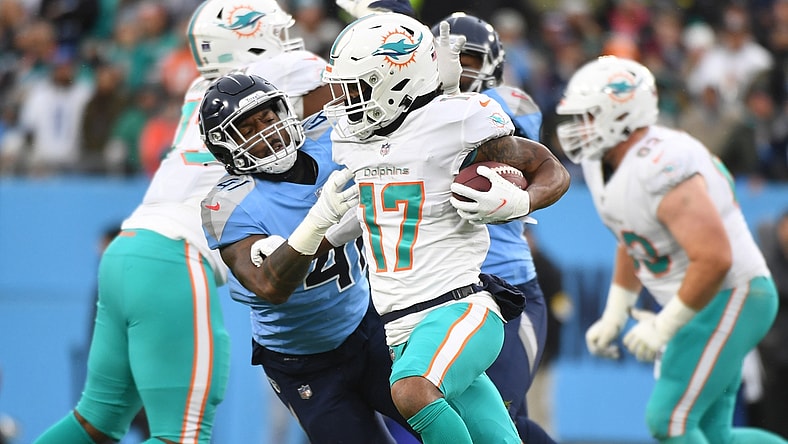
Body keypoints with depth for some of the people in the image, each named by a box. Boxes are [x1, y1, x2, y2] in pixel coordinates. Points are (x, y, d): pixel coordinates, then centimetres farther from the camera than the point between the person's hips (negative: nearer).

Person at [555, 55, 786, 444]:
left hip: (728, 299, -10)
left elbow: (714, 259, -31)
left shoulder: (662, 171, -27)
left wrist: (663, 328, -23)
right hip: (700, 302, 10)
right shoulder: (601, 165, 4)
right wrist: (613, 316, 18)